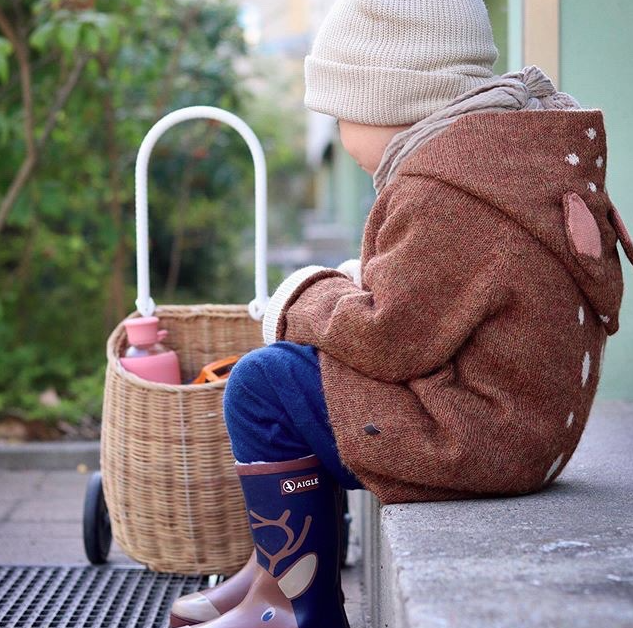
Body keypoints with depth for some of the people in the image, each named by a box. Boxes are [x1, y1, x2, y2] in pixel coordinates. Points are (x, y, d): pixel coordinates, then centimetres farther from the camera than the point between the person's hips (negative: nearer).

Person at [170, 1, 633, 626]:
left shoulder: (445, 189, -24)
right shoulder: (510, 148, 10)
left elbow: (390, 338, -23)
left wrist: (308, 301, -4)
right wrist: (356, 285, 4)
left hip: (477, 437, -11)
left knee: (261, 383, -7)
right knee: (292, 360, 20)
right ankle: (270, 574, 22)